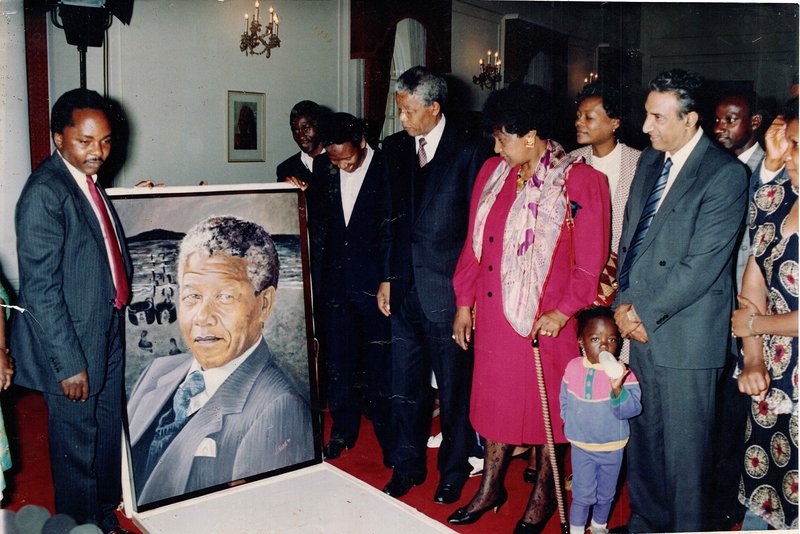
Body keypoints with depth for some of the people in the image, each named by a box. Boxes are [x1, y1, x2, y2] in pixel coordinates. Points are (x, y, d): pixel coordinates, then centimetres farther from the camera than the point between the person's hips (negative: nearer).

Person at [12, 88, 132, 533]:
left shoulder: (89, 182, 7)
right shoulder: (45, 192, -20)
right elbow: (40, 289, -22)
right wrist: (68, 362, -22)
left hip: (108, 334, 9)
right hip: (73, 345, -9)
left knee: (108, 434, 23)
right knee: (77, 443, 9)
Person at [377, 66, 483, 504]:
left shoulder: (466, 153, -7)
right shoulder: (395, 148, 9)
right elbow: (394, 218, 12)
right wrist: (388, 278, 8)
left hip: (447, 290, -5)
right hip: (405, 287, 5)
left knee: (454, 389, 9)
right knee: (405, 386, 14)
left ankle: (453, 471, 28)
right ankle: (408, 466, 32)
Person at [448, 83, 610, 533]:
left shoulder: (581, 181, -11)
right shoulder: (492, 173, 4)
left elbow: (591, 261, -10)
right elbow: (475, 244, 10)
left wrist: (563, 311, -16)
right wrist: (464, 302, 9)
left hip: (548, 321, -4)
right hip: (494, 313, 5)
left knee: (546, 404, 11)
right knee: (496, 398, 16)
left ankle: (543, 495, 32)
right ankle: (491, 489, 35)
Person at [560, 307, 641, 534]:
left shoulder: (622, 372, -18)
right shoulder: (573, 368, -9)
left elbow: (633, 408, -28)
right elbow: (564, 400, 8)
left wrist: (617, 389, -43)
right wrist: (571, 422, 3)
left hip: (612, 447, 0)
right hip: (581, 446, 0)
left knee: (606, 494, 19)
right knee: (582, 495, 5)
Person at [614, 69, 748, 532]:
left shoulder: (725, 174, -12)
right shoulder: (650, 161, 11)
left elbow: (702, 265, -17)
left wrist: (645, 312, -13)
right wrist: (624, 303, 1)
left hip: (685, 337, -6)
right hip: (640, 328, 7)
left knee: (685, 450, 7)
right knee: (643, 440, 18)